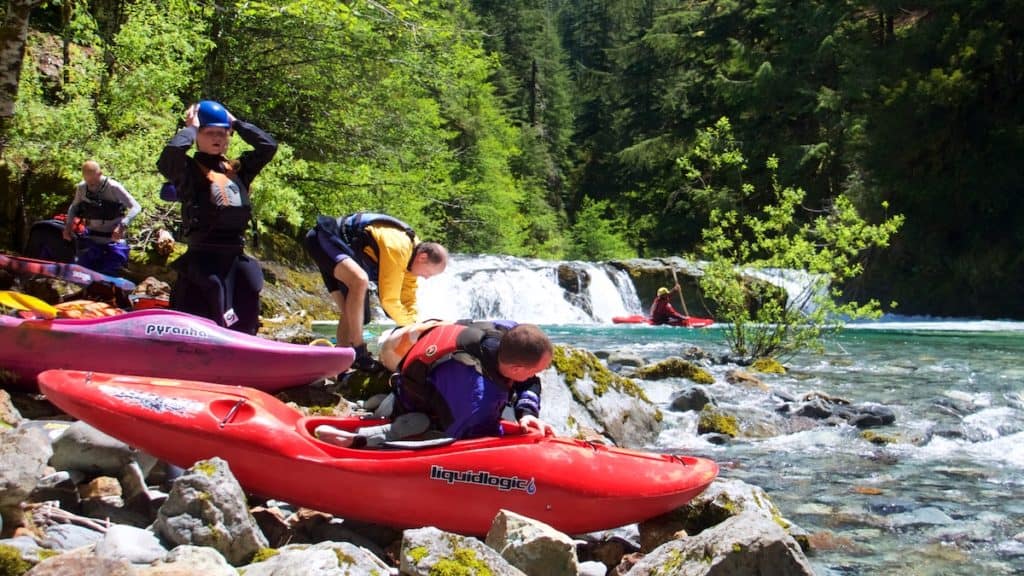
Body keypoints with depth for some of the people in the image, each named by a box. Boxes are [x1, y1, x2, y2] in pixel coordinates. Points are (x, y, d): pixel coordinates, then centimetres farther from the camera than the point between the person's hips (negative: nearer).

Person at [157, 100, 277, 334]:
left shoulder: (237, 168, 15)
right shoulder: (189, 169, -1)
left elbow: (268, 146, 12)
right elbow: (170, 155, -22)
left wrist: (236, 122, 12)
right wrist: (190, 128, -5)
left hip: (237, 259, 6)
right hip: (203, 261, -6)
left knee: (243, 328, 12)